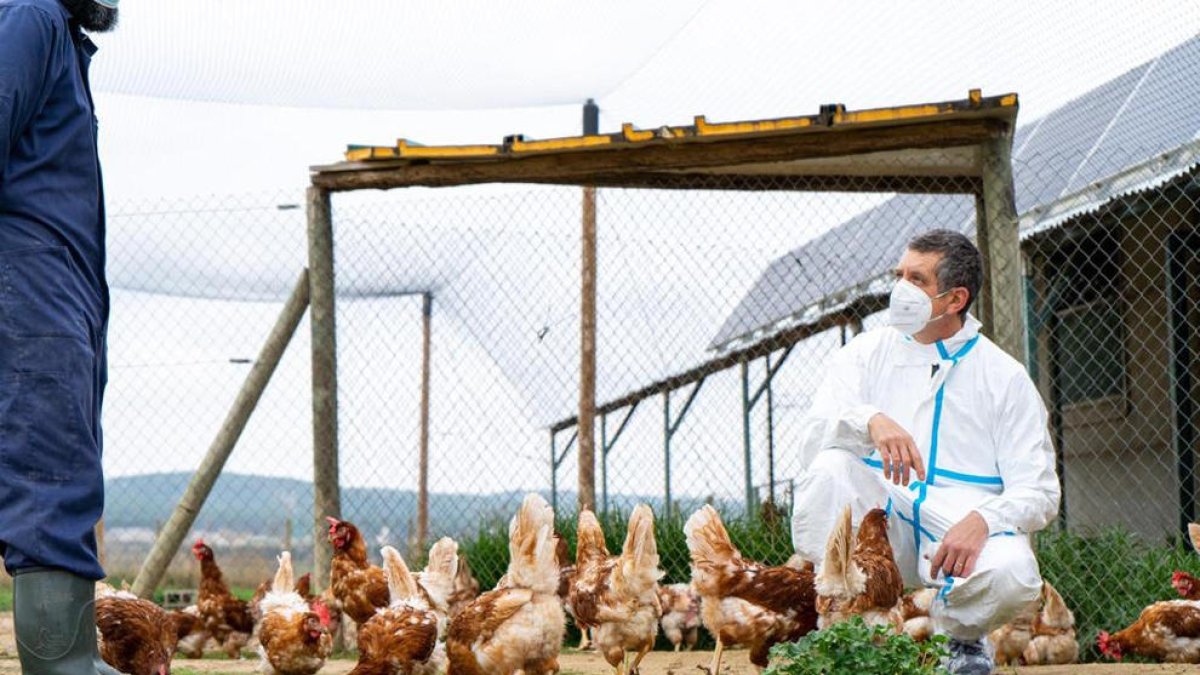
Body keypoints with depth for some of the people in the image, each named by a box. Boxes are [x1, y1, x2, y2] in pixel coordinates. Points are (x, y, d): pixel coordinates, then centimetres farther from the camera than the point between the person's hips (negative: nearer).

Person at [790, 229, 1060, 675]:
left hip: (964, 525, -1)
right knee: (829, 468, -29)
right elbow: (812, 440, -5)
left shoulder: (1005, 377, 9)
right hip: (878, 519, 1)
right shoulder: (864, 354, 12)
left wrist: (981, 521, -22)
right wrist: (870, 421, -28)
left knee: (1013, 574, -34)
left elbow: (1039, 491, 1)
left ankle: (961, 636, 4)